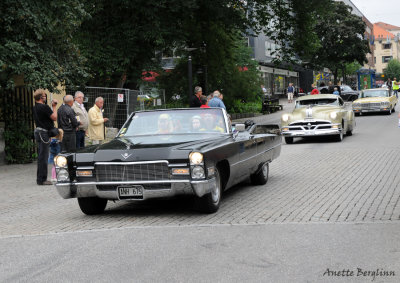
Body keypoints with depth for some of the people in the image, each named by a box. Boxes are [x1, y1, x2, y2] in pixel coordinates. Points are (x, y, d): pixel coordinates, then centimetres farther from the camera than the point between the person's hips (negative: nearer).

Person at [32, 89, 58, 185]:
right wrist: (54, 107, -3)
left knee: (41, 157, 15)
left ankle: (40, 178, 20)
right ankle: (42, 180, -3)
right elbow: (54, 117, -12)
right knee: (43, 157, -6)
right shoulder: (44, 107, -17)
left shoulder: (35, 108, 13)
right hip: (44, 133, -10)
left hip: (38, 131, 10)